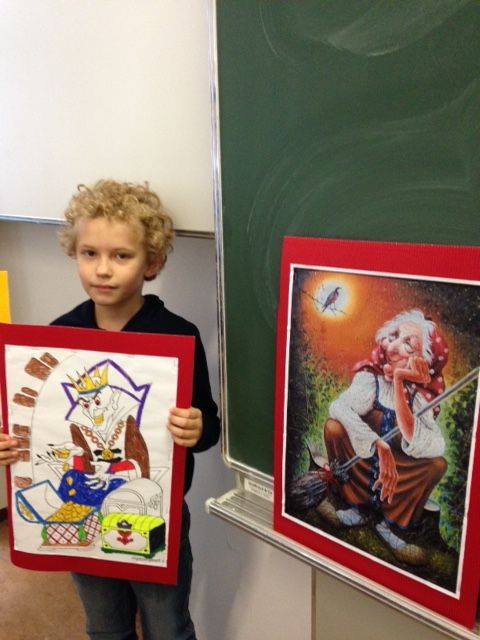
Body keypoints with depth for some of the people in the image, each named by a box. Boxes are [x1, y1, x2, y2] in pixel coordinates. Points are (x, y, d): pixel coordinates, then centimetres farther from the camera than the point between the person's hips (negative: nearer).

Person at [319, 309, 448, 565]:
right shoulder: (370, 376, -14)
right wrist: (378, 446, -44)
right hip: (362, 466, 0)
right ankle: (353, 508, -7)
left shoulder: (421, 394, -12)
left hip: (402, 479, 0)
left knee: (438, 464, -25)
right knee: (334, 427, -24)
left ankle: (393, 523, -4)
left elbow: (426, 447, -31)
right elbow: (339, 407, -34)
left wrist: (399, 382, -37)